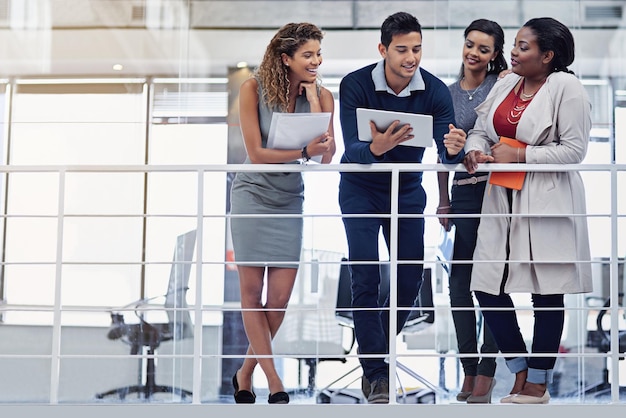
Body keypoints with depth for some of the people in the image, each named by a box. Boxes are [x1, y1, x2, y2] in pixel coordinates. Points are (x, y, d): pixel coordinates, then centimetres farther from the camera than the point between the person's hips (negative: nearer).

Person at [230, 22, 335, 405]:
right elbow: (256, 154, -13)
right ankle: (274, 381, 5)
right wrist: (304, 151, -27)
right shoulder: (253, 89, -10)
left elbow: (327, 156, -15)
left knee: (280, 298, 0)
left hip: (290, 200, 2)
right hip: (253, 194, -2)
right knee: (252, 291, -2)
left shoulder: (322, 96, -3)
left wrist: (312, 95, -15)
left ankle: (246, 373, 19)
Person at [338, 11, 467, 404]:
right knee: (366, 280, -11)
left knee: (410, 280, 3)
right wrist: (375, 148, -51)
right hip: (361, 190, -2)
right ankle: (377, 375, -5)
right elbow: (351, 151, -28)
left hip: (407, 190, 3)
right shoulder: (355, 85, -22)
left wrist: (454, 150, -46)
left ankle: (376, 353, 25)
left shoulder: (435, 90, -16)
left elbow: (445, 153, -21)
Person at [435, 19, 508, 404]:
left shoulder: (503, 86, 1)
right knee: (459, 282, 3)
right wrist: (444, 202, 14)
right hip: (464, 194, 4)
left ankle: (486, 374, 5)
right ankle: (469, 370, 14)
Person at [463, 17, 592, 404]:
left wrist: (519, 155, -15)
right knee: (488, 289, 4)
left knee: (547, 295, 4)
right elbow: (479, 129, 16)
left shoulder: (566, 87, -8)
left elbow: (574, 149, -12)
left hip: (548, 201, -6)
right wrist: (475, 150, -7)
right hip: (503, 198, 7)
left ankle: (538, 385, 17)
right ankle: (521, 374, 21)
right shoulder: (506, 84, 10)